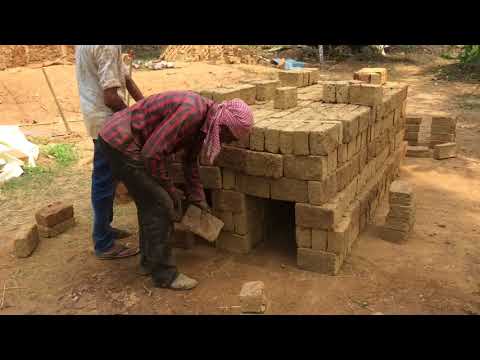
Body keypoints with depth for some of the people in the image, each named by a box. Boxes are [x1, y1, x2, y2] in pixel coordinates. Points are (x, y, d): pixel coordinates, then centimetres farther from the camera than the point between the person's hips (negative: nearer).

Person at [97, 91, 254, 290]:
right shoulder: (191, 112, -26)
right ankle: (164, 274, 5)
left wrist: (197, 197, 19)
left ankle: (149, 261, 32)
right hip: (120, 143, -10)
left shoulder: (203, 119, 4)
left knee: (149, 202, 17)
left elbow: (190, 159, 17)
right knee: (160, 205, -7)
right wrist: (170, 189, -12)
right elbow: (152, 154, -26)